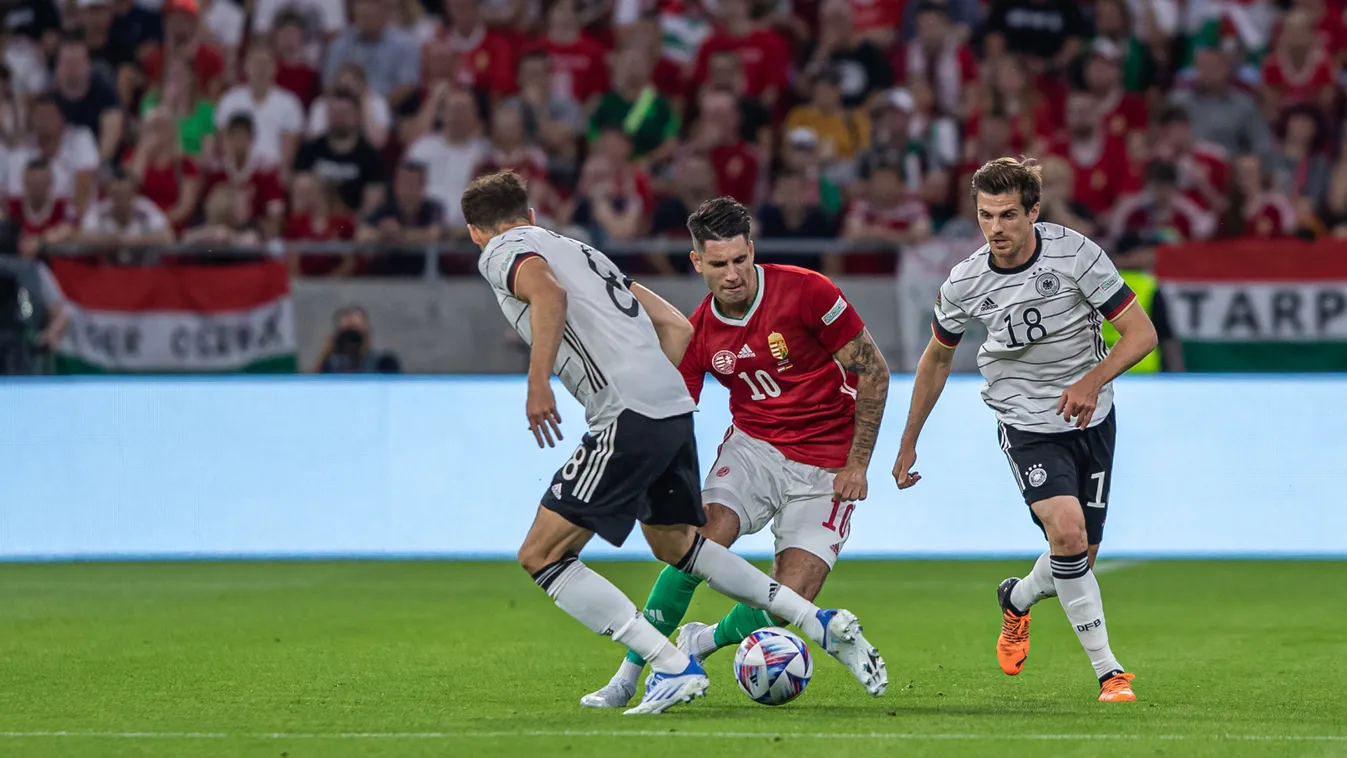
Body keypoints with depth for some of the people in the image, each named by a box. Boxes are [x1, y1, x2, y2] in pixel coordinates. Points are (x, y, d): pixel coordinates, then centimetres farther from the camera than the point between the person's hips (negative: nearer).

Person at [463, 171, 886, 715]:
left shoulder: (503, 254, 5)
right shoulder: (580, 250, 29)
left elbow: (550, 294, -20)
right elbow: (678, 327, 25)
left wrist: (537, 383, -26)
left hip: (629, 420, -9)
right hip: (675, 409, 9)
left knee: (540, 556, -3)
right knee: (674, 545, 30)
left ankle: (674, 667, -11)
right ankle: (822, 625, 27)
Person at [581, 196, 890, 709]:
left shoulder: (806, 292, -15)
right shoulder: (697, 333, -5)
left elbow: (873, 372, -8)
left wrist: (857, 465, -9)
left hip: (825, 468, -2)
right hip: (753, 446, 2)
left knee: (790, 600, -15)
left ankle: (700, 643, 15)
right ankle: (628, 675, -14)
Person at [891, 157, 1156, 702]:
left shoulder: (1075, 254, -18)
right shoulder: (964, 283, -12)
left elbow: (1142, 333, -14)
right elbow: (937, 358, 7)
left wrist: (1092, 380, -31)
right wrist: (909, 443, 13)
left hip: (1089, 416, 1)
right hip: (1026, 421, -1)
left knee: (1081, 558, 7)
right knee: (1067, 531, -24)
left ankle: (1017, 600, 42)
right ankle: (1109, 673, -17)